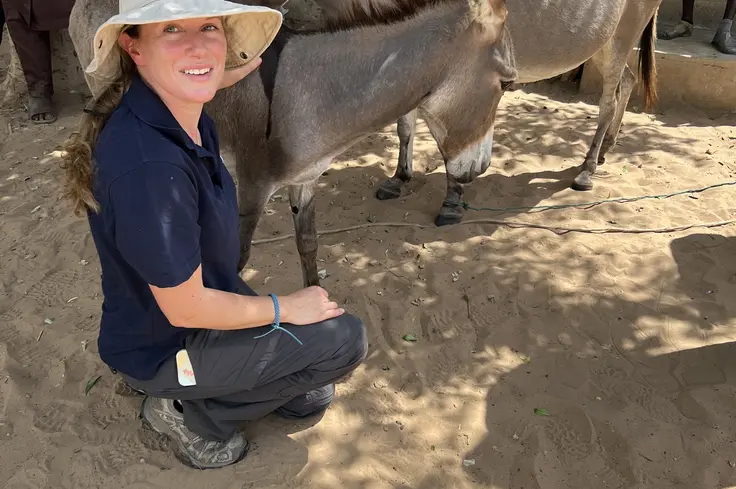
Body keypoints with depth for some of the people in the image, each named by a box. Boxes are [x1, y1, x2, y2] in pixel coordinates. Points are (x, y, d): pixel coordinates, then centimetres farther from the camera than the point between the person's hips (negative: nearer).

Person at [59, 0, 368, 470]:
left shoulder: (189, 116, -12)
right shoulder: (148, 166, -38)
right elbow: (185, 309, -27)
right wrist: (285, 308, -15)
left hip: (204, 295, 8)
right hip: (161, 347, -8)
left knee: (314, 396, 18)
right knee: (347, 339, -5)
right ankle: (193, 415, 3)